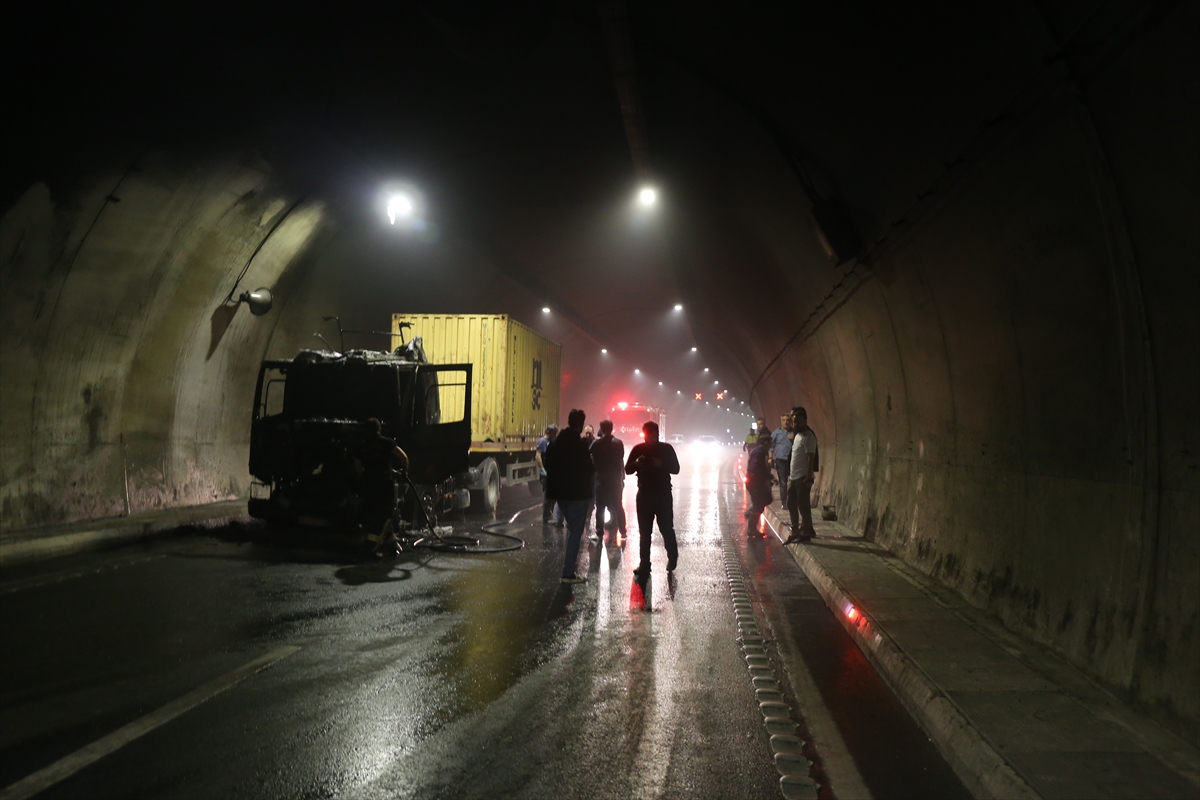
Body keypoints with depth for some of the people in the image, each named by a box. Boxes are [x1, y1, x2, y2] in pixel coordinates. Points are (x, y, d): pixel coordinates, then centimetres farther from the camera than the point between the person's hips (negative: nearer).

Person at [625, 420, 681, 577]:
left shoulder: (666, 448, -2)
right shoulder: (638, 449, 1)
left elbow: (676, 469, -3)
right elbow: (627, 470, 2)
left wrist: (662, 465, -21)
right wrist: (636, 463, -19)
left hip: (663, 495, -2)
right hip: (644, 494, 2)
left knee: (667, 528, 1)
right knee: (644, 532, 3)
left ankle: (672, 557, 24)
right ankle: (644, 564, 9)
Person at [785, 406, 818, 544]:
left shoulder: (808, 437, -14)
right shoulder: (798, 435, 15)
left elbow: (810, 458, -19)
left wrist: (809, 476, -24)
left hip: (803, 477, -10)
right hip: (794, 476, 10)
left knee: (803, 505, -4)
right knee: (791, 504, 13)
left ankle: (806, 533, 3)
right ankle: (796, 532, 21)